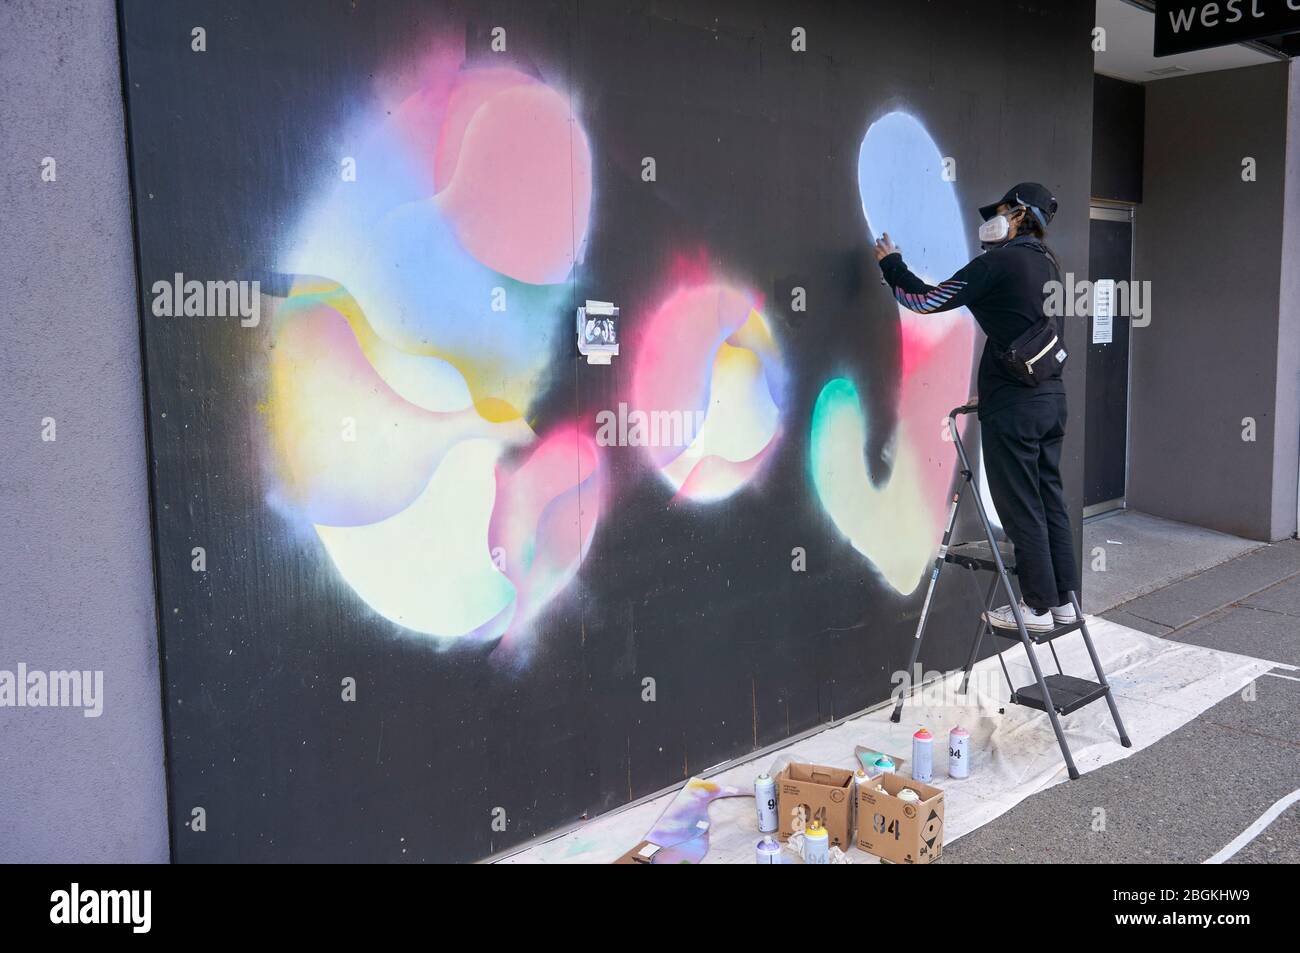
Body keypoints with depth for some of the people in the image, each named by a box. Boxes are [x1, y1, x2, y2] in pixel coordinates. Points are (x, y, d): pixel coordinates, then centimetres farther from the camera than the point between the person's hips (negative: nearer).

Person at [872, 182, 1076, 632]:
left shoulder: (999, 262, -12)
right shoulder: (1047, 264, 15)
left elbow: (929, 300, -11)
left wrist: (890, 263, 4)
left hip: (1014, 405, -8)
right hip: (1051, 396, 8)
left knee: (1021, 508, -1)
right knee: (1050, 500, 12)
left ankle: (1038, 607, 6)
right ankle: (1063, 600, 19)